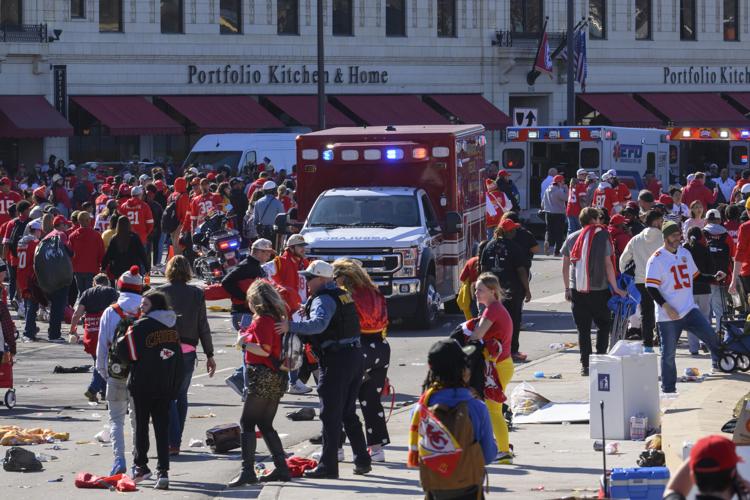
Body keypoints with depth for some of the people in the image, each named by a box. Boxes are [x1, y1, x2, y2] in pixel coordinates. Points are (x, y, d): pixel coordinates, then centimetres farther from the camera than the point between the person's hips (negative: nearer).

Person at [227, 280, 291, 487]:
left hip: (262, 376, -9)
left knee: (246, 424, -7)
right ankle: (281, 468, 13)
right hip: (277, 378, 9)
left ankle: (247, 471, -14)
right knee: (266, 425, 15)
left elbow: (265, 350, -21)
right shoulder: (277, 318, 13)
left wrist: (244, 343, -8)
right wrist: (248, 337, 15)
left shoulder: (262, 321, -13)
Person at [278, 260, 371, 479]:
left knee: (330, 416, -5)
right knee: (349, 414, 18)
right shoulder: (342, 295, 17)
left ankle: (328, 466, -5)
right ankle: (363, 461, 19)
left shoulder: (323, 299, -13)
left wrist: (291, 326, -38)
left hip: (336, 360, -9)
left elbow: (318, 324, -31)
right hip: (355, 356, 9)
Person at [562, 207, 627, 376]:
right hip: (599, 290, -3)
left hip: (577, 290, 3)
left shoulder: (572, 238, 6)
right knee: (604, 325, 12)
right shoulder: (602, 237, -5)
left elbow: (565, 266, 9)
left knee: (583, 329, 7)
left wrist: (567, 288, 17)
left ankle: (585, 365, 5)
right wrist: (615, 288, -1)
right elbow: (608, 264, -7)